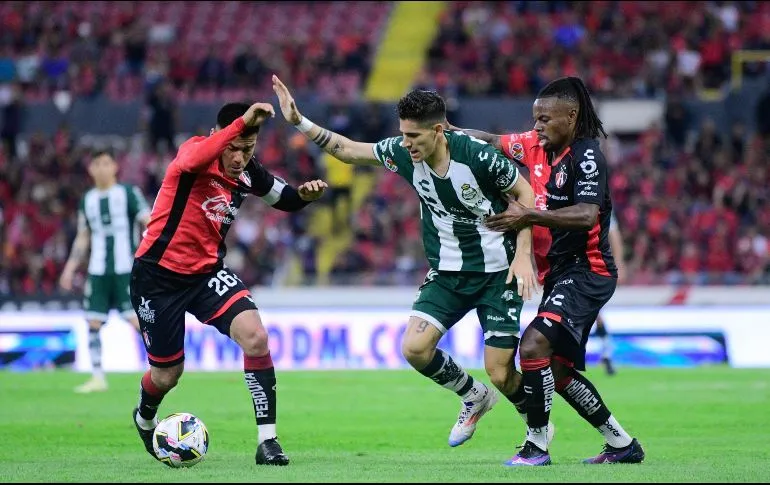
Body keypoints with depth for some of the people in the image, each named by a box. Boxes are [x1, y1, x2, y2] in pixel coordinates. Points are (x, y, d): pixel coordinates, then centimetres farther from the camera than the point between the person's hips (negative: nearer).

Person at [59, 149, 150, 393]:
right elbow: (83, 238, 21)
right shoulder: (87, 200, 13)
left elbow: (149, 222, -6)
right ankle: (98, 378, 12)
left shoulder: (128, 193, -1)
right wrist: (69, 269, 16)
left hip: (125, 270, -5)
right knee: (93, 323, 2)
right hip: (97, 272, 5)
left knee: (137, 319, -13)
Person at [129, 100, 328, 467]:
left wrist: (305, 194, -8)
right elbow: (189, 163, -47)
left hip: (207, 272, 4)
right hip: (158, 275, -4)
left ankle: (267, 440, -16)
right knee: (167, 375, 8)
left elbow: (285, 200, 16)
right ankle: (144, 419, 45)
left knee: (255, 337, -21)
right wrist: (241, 122, -52)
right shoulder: (195, 150, -19)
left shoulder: (248, 174, -2)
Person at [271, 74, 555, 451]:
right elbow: (348, 150, 5)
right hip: (447, 272, 5)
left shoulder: (478, 156, -23)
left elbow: (525, 193, -9)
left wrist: (523, 254, -15)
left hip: (497, 273, -5)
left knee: (500, 374, -8)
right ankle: (475, 398, 15)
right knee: (414, 349, -14)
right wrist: (299, 122, -5)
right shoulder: (403, 153, -9)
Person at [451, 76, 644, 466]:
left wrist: (529, 216, -30)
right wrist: (451, 133, 5)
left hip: (585, 272, -9)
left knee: (534, 345, -23)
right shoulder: (537, 145, 6)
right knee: (557, 369, 14)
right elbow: (494, 142, 21)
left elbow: (587, 215, -29)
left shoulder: (586, 156, -16)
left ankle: (536, 445, -12)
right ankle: (622, 444, 27)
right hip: (557, 273, 9)